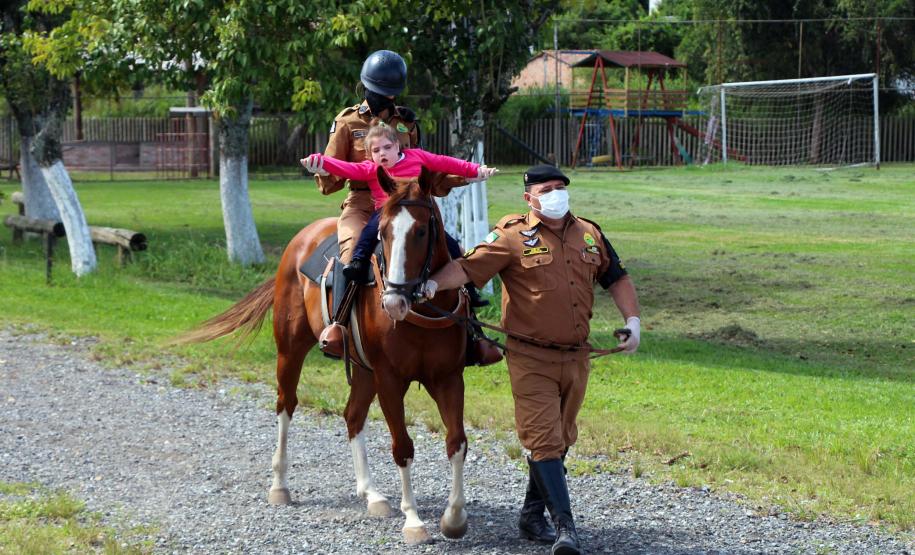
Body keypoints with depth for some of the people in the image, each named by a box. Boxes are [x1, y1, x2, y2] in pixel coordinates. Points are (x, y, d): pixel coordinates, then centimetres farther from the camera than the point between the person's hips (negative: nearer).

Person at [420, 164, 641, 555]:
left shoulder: (589, 235, 10)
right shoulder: (513, 236, -7)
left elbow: (616, 278, 19)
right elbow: (469, 266, -16)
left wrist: (632, 322, 8)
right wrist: (434, 282, -34)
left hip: (576, 357, 6)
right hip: (531, 358, -6)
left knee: (560, 439, 13)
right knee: (543, 439, -11)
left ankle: (532, 516, 26)